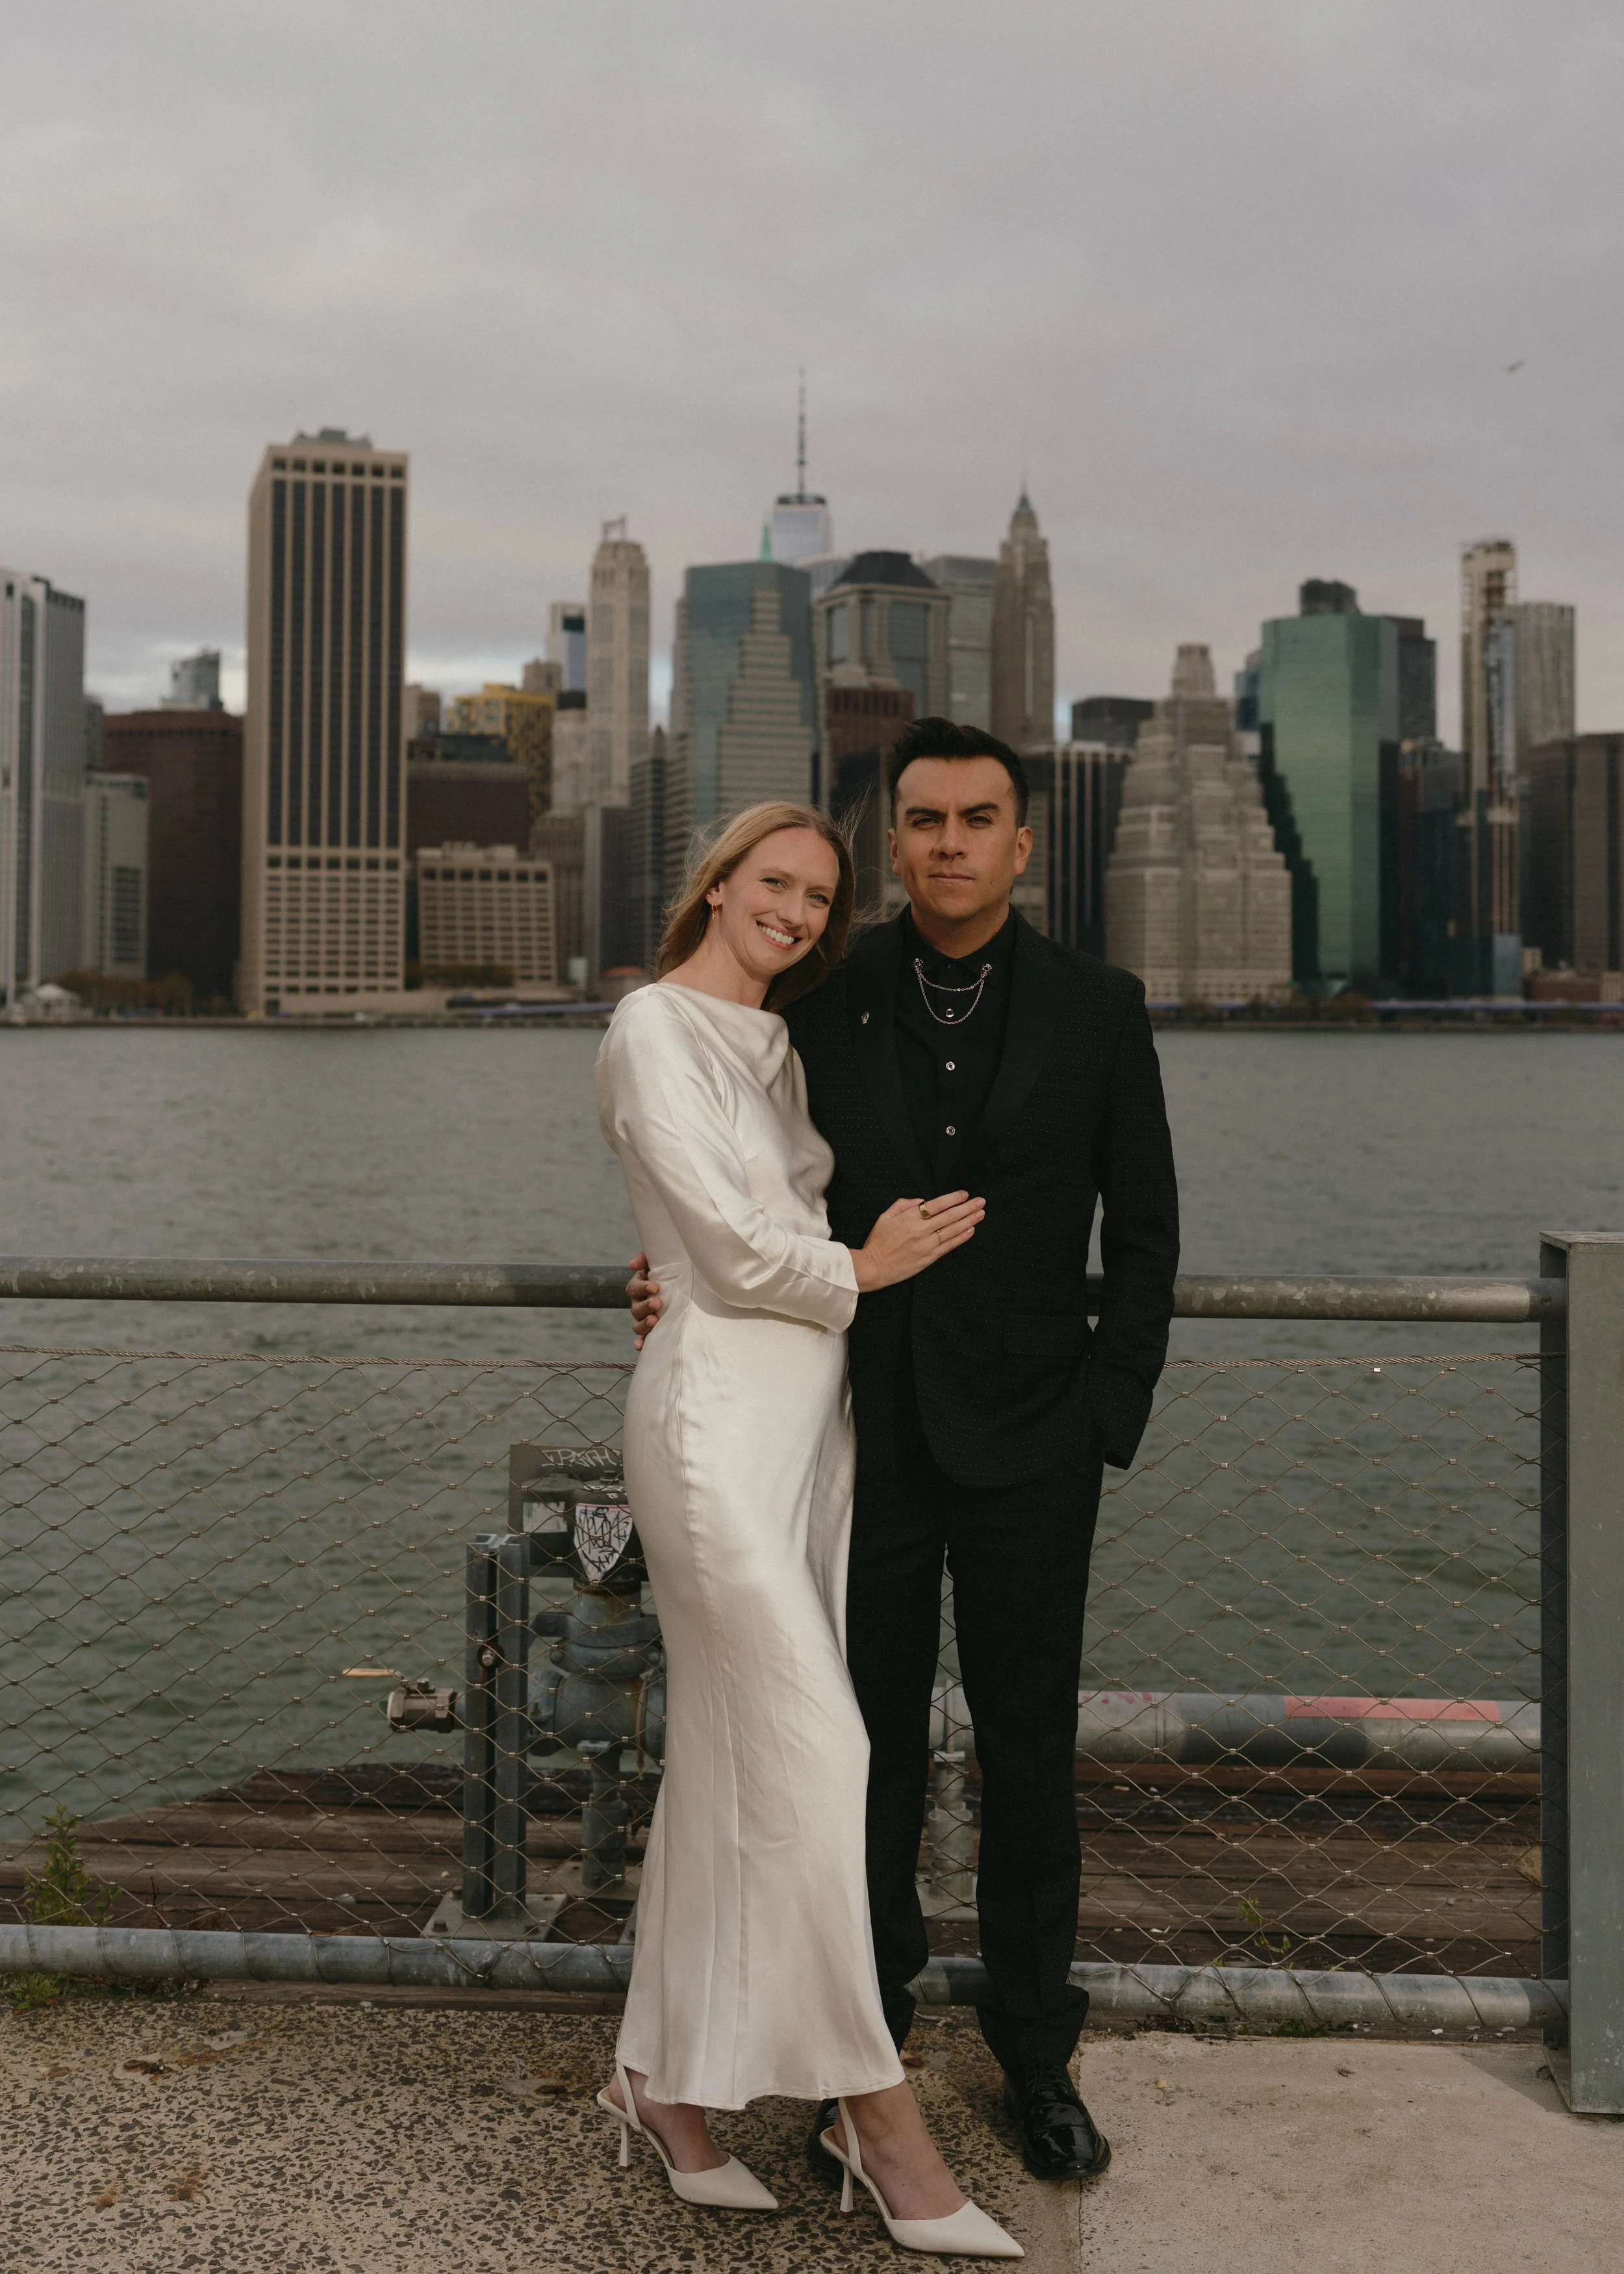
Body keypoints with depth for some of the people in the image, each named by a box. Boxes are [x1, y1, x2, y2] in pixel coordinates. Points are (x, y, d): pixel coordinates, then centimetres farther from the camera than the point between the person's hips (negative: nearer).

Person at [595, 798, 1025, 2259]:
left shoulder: (777, 1046, 18)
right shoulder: (656, 1031, -8)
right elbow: (729, 1246, -13)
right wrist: (861, 1268, 1)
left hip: (808, 1418, 8)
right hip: (720, 1415, -8)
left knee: (730, 1765, 11)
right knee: (817, 1757, -6)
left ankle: (665, 2083, 22)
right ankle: (878, 2112, 5)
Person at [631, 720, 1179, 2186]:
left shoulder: (1097, 1009, -2)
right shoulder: (825, 999, 0)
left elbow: (1143, 1231, 3)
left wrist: (1111, 1417, -3)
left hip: (1027, 1449, -1)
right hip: (866, 1437, 1)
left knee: (1030, 1754, 9)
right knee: (870, 1750, 10)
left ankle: (1036, 2053, 26)